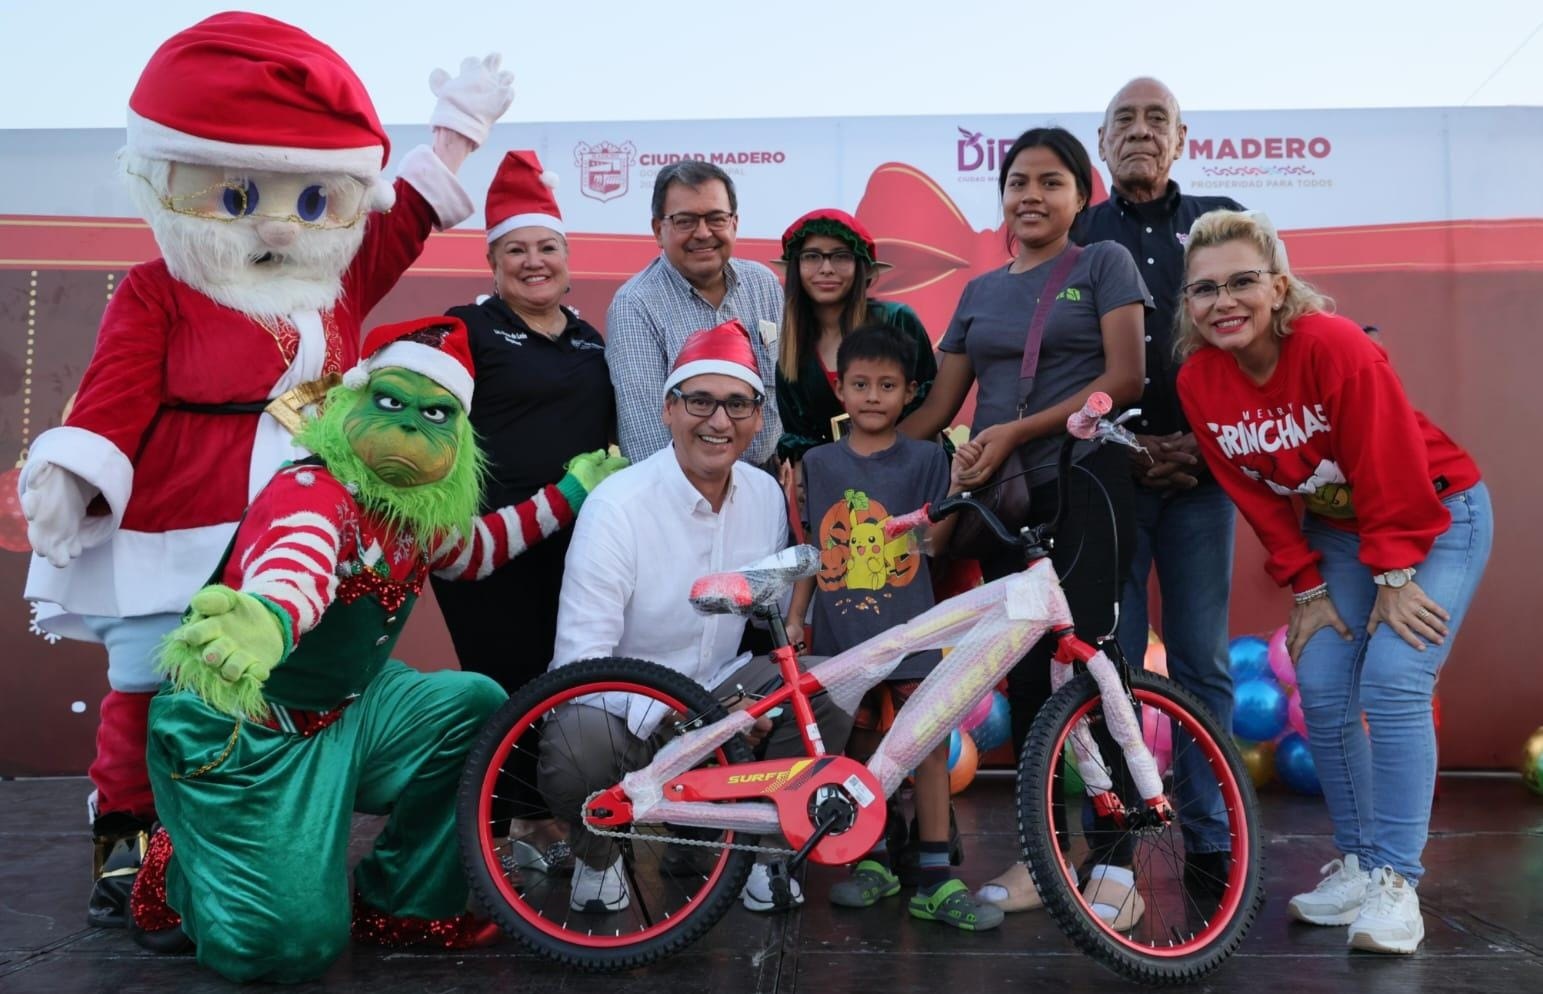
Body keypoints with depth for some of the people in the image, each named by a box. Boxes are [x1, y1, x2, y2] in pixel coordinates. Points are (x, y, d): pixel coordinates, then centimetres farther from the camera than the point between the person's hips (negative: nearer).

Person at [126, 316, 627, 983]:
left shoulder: (419, 510, -1)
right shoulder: (314, 492, -26)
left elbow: (472, 551, 21)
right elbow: (294, 569, -50)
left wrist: (568, 495, 15)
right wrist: (268, 622, -74)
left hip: (341, 711, 8)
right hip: (234, 732, -8)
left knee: (475, 705, -10)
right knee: (298, 946, -11)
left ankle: (401, 903, 5)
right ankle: (179, 874, 21)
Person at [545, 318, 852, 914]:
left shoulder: (766, 496, -1)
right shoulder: (617, 507, -19)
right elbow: (582, 662, -23)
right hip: (624, 703, -4)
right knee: (578, 745, -36)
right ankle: (596, 854, 2)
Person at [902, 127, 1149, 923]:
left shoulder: (1104, 262, 4)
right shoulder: (980, 291, 17)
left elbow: (1123, 380, -8)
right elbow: (939, 405, 15)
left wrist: (1016, 430, -15)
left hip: (1083, 480, -5)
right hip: (1001, 493, 5)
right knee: (1023, 671, 6)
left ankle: (1112, 862, -1)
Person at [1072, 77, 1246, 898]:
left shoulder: (1223, 221, 13)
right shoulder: (1076, 236, 10)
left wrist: (1209, 438, -4)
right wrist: (1122, 442, -9)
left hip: (1200, 474, 1)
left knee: (1202, 663, 3)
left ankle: (1210, 841, 12)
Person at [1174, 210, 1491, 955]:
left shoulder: (1336, 346, -28)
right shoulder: (1198, 381, -13)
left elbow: (1391, 468, -24)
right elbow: (1257, 498, -4)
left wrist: (1394, 578, -19)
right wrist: (1307, 589, -4)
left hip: (1436, 516, -5)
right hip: (1335, 530, 5)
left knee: (1393, 685, -16)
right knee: (1322, 692, -3)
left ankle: (1394, 881, -4)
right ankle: (1356, 862, 14)